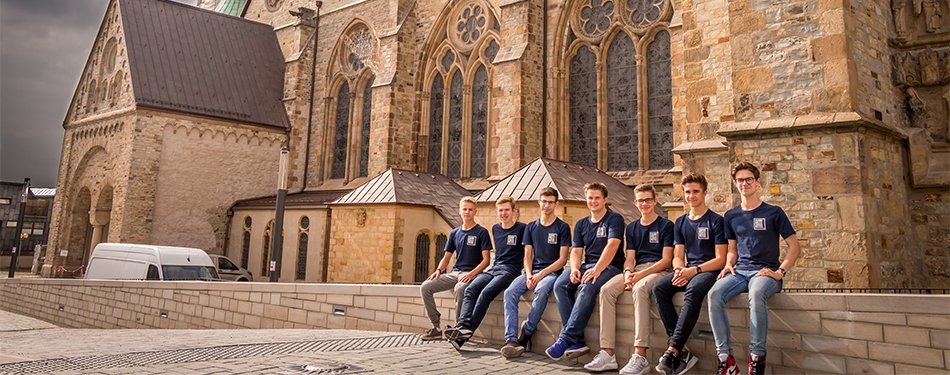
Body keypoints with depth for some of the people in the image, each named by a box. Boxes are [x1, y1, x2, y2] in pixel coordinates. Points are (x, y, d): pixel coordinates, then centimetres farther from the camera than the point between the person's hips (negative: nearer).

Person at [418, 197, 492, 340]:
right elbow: (446, 257, 19)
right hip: (454, 272, 6)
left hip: (471, 273, -6)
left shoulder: (481, 232, 0)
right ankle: (436, 327, -7)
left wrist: (472, 274, -21)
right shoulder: (454, 233, 16)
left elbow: (486, 259, -7)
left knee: (460, 288, -38)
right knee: (426, 287, -12)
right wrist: (438, 270, -2)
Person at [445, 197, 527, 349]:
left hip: (511, 270, -6)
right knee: (470, 290, -21)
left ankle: (467, 332, -36)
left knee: (486, 293, -29)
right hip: (494, 268, 6)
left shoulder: (521, 228, 1)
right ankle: (462, 325, -38)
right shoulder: (495, 229, 20)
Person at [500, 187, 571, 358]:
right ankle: (511, 339, -32)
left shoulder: (562, 227, 3)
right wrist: (529, 275, -8)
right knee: (510, 292, -25)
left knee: (541, 290, -37)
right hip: (532, 272, 4)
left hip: (552, 272, -4)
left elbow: (563, 259, -3)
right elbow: (527, 256, 12)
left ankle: (526, 334, -23)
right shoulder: (530, 227, 17)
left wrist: (541, 274, -14)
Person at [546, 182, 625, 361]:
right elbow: (576, 252, 12)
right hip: (586, 265, 6)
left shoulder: (614, 219, 0)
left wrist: (597, 269, -28)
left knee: (587, 288, -35)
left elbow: (612, 246, -15)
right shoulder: (581, 224, 19)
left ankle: (566, 338, -32)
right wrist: (574, 269, -11)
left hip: (609, 266, -6)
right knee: (560, 285, -21)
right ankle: (577, 341, -26)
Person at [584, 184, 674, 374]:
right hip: (636, 271, 5)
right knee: (606, 290, -23)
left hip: (659, 271, -5)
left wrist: (640, 275, -16)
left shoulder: (666, 225, 4)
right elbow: (629, 258, 12)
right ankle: (607, 353, -27)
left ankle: (640, 356, -41)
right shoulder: (632, 227, 20)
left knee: (639, 289, -38)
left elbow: (666, 260, -4)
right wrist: (628, 273, -12)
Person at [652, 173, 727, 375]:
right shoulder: (680, 223, 17)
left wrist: (694, 271, -18)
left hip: (709, 271, -5)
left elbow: (720, 259, -6)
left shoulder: (716, 221, 0)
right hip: (687, 271, 6)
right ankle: (682, 351, -28)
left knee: (693, 290, -38)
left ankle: (673, 351, -38)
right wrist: (680, 270, -9)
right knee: (659, 288, -23)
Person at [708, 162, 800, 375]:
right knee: (714, 294, -29)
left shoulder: (773, 213, 4)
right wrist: (728, 264, 1)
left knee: (756, 294, -40)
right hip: (740, 270, 4)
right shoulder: (731, 216, 15)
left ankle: (757, 357, -28)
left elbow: (795, 247, 3)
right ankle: (725, 358, -26)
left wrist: (780, 272, -10)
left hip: (765, 271, -3)